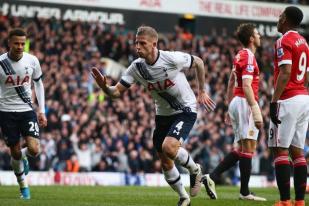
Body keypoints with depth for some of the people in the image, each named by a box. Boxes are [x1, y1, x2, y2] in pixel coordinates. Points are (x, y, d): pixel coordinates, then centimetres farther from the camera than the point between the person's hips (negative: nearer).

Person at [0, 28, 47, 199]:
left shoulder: (32, 61, -4)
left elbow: (38, 84, 10)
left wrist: (42, 111, 6)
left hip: (27, 110, 1)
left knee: (34, 150, -14)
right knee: (15, 153, 4)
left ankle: (22, 156, 24)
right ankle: (23, 187, 25)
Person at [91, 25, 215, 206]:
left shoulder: (173, 59, -24)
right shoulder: (136, 67, -11)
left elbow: (198, 63, -5)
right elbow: (117, 92, -9)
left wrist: (202, 92, 1)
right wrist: (104, 86, -31)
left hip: (186, 111, -5)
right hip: (163, 114, 5)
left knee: (168, 147, -28)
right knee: (166, 163, 6)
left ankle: (195, 170, 1)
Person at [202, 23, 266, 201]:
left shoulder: (240, 56, 17)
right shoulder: (248, 57, -13)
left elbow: (231, 83, 23)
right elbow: (246, 86, -21)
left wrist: (230, 109, 27)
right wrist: (256, 111, -26)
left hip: (236, 102, 10)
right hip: (245, 102, -10)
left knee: (241, 149, 12)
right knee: (248, 148, -5)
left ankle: (212, 178, 5)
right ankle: (245, 192, -2)